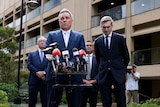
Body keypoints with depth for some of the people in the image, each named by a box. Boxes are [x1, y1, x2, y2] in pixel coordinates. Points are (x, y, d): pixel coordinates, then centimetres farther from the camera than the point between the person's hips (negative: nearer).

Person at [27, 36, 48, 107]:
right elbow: (29, 65, 3)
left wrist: (44, 72, -18)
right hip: (33, 80, 1)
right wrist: (37, 72, -12)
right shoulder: (31, 54, 16)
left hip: (45, 80, -1)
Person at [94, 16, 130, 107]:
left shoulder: (120, 38, 1)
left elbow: (126, 57, 8)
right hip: (104, 75, 2)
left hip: (118, 75, -2)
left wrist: (123, 70, 12)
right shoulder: (98, 41, 7)